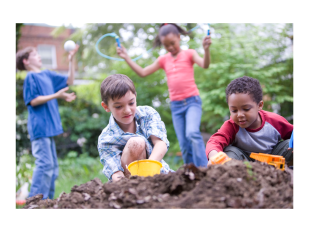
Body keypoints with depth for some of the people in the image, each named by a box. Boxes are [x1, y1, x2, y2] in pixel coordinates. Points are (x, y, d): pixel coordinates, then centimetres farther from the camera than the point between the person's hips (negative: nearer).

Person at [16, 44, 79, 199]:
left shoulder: (47, 75, 16)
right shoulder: (31, 77, -6)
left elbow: (69, 81, 22)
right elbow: (33, 101, -13)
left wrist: (71, 60, 14)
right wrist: (56, 95, -19)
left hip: (48, 127, 9)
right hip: (39, 127, -9)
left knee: (52, 166, 11)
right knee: (45, 164, -14)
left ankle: (47, 201, 18)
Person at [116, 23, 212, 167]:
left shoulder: (189, 54, 3)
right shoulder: (163, 60, 13)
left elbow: (205, 65, -15)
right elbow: (143, 73, 12)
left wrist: (206, 49, -34)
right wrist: (126, 58, 7)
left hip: (192, 101, -4)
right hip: (176, 105, 4)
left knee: (192, 133, -27)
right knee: (184, 145, 3)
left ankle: (203, 169, -25)